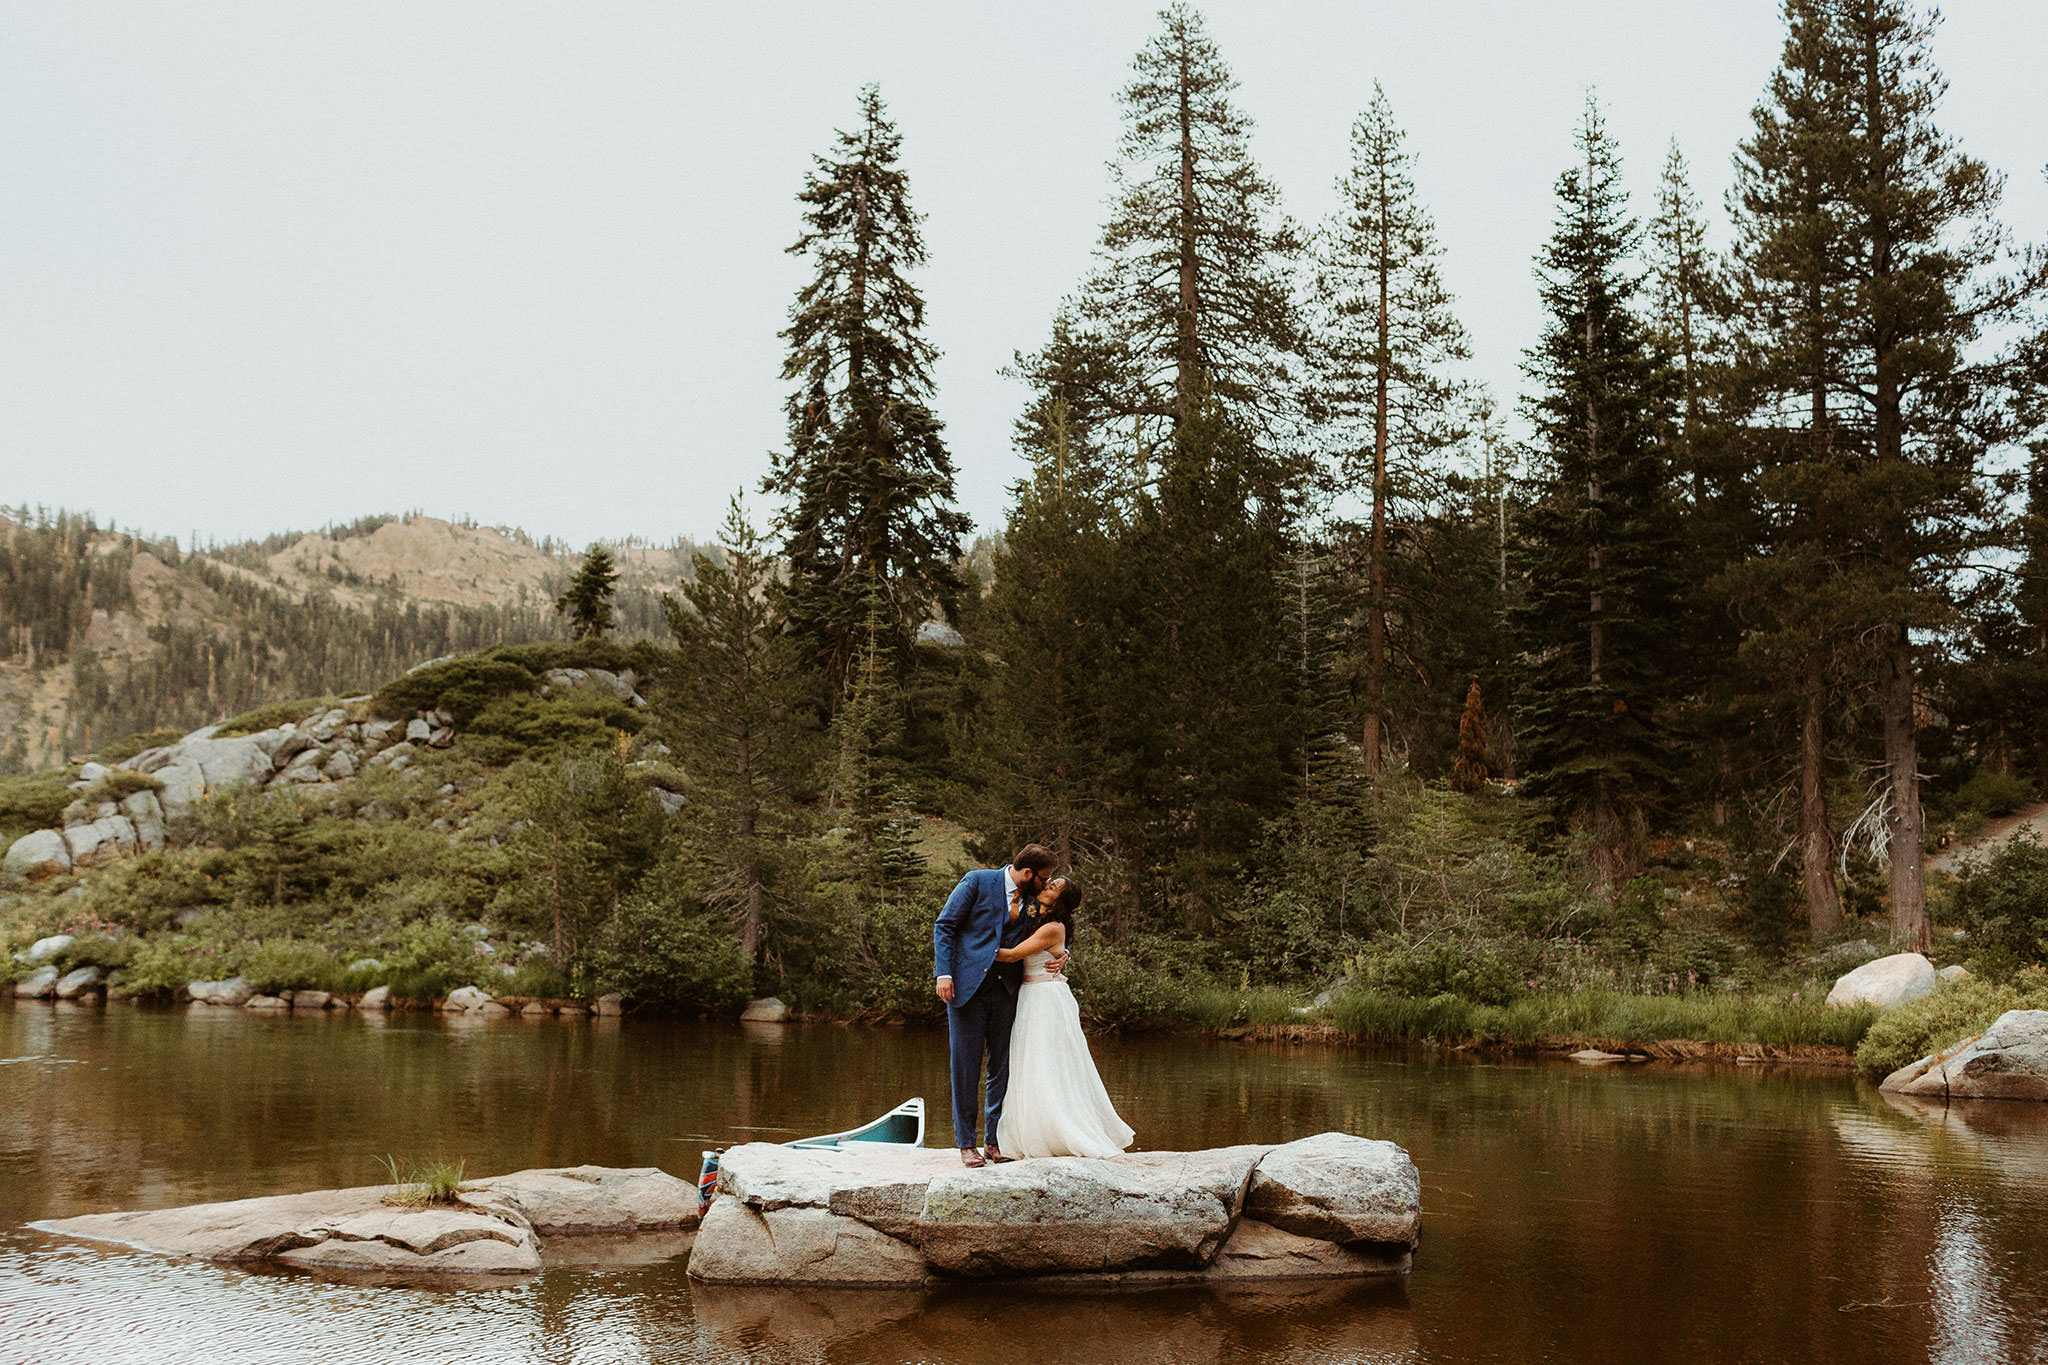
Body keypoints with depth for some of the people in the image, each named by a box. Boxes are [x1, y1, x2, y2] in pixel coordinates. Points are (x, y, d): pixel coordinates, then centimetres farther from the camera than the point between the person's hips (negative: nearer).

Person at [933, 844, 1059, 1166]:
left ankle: (997, 1140, 12)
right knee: (965, 1065, -1)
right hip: (967, 986, -4)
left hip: (1006, 991, 4)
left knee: (1002, 1066, 4)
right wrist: (943, 973, -13)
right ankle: (966, 1143, 6)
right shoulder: (978, 881, -2)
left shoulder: (1032, 901, 12)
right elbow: (944, 926, -3)